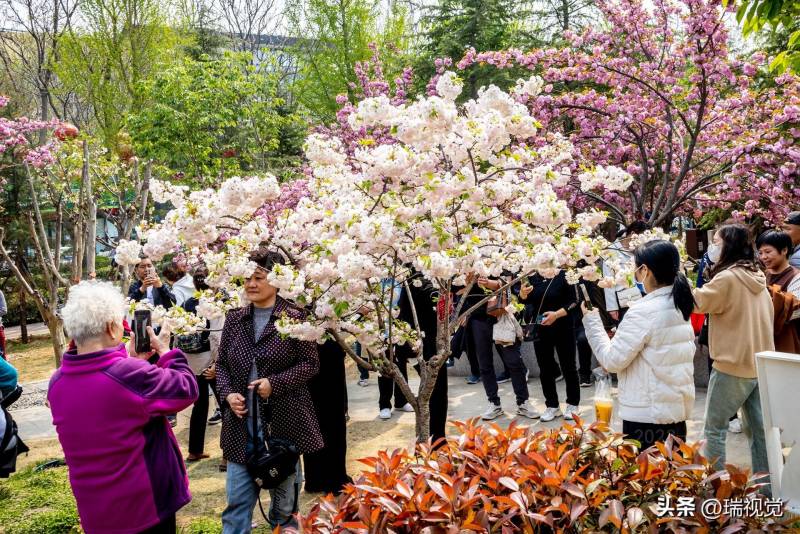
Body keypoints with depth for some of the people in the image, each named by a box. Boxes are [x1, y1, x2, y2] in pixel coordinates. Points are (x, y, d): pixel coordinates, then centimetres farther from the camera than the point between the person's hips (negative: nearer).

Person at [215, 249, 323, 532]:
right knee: (237, 501, 6)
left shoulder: (294, 317, -7)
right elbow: (222, 364, 11)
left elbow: (310, 363, -7)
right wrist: (228, 393, -7)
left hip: (284, 421, -3)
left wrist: (274, 383, -18)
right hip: (241, 422, 3)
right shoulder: (234, 319, 6)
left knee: (284, 502, 12)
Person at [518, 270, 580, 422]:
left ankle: (573, 404, 20)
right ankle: (552, 406, 20)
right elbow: (525, 300, 9)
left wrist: (557, 314, -23)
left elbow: (574, 301, -12)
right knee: (545, 369, 9)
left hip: (563, 328, -4)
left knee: (568, 366, 6)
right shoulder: (532, 277, 2)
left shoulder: (564, 275, -10)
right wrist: (522, 293, -13)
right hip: (540, 329, 4)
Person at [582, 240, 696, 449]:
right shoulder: (680, 306, 7)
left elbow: (612, 360, -14)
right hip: (678, 408, 8)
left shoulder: (643, 311, -19)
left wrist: (591, 320, -5)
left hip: (647, 414, -8)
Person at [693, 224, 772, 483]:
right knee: (759, 428, 12)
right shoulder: (757, 278, 9)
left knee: (714, 427, 4)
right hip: (760, 363, 8)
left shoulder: (728, 277, -17)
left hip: (733, 364, -8)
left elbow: (697, 302, -8)